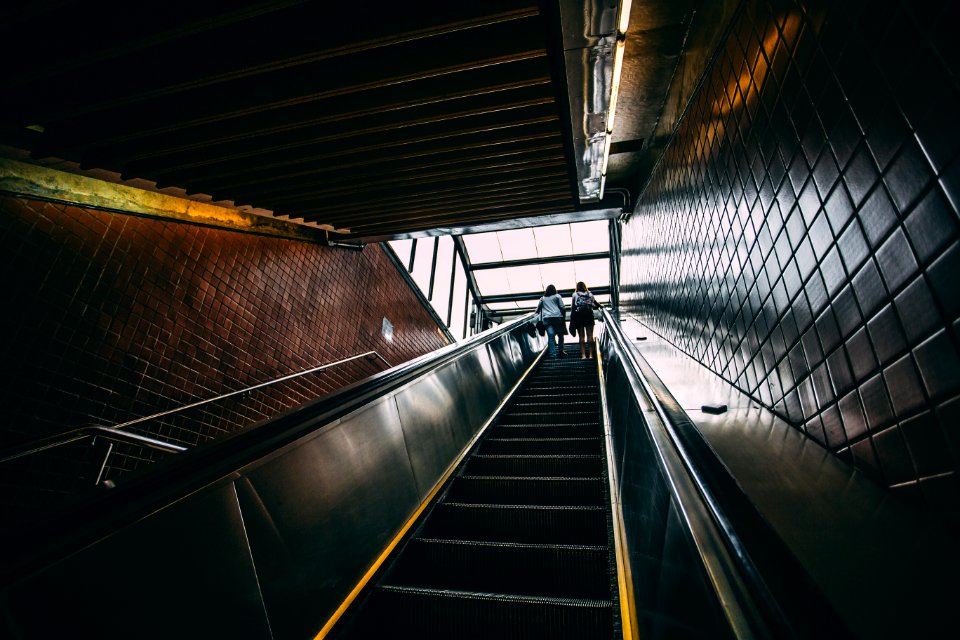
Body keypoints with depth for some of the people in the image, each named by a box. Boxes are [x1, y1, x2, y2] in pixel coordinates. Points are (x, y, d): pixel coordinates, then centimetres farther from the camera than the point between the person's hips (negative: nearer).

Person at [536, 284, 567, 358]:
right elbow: (562, 307, 3)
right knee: (560, 334, 10)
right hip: (557, 317, -2)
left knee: (551, 336, -6)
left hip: (546, 318, 2)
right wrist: (564, 316, 12)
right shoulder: (557, 296, 11)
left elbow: (538, 310, 18)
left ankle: (552, 354, -10)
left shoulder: (542, 298, 18)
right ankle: (561, 351, 11)